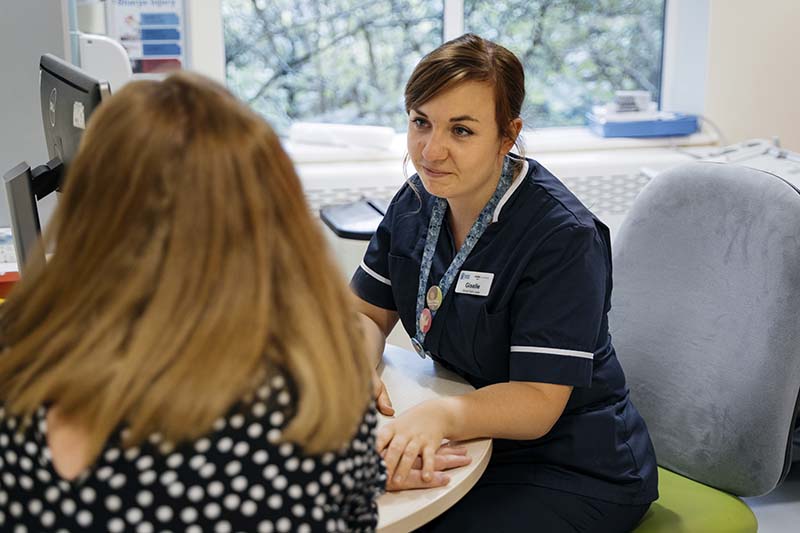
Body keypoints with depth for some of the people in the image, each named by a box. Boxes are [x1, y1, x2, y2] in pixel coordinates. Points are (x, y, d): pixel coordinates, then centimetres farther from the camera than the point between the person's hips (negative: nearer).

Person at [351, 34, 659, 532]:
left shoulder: (562, 237, -23)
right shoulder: (418, 202, -1)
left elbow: (537, 401, -25)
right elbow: (365, 313, 5)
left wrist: (442, 414, -45)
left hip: (576, 472, -6)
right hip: (473, 440, 6)